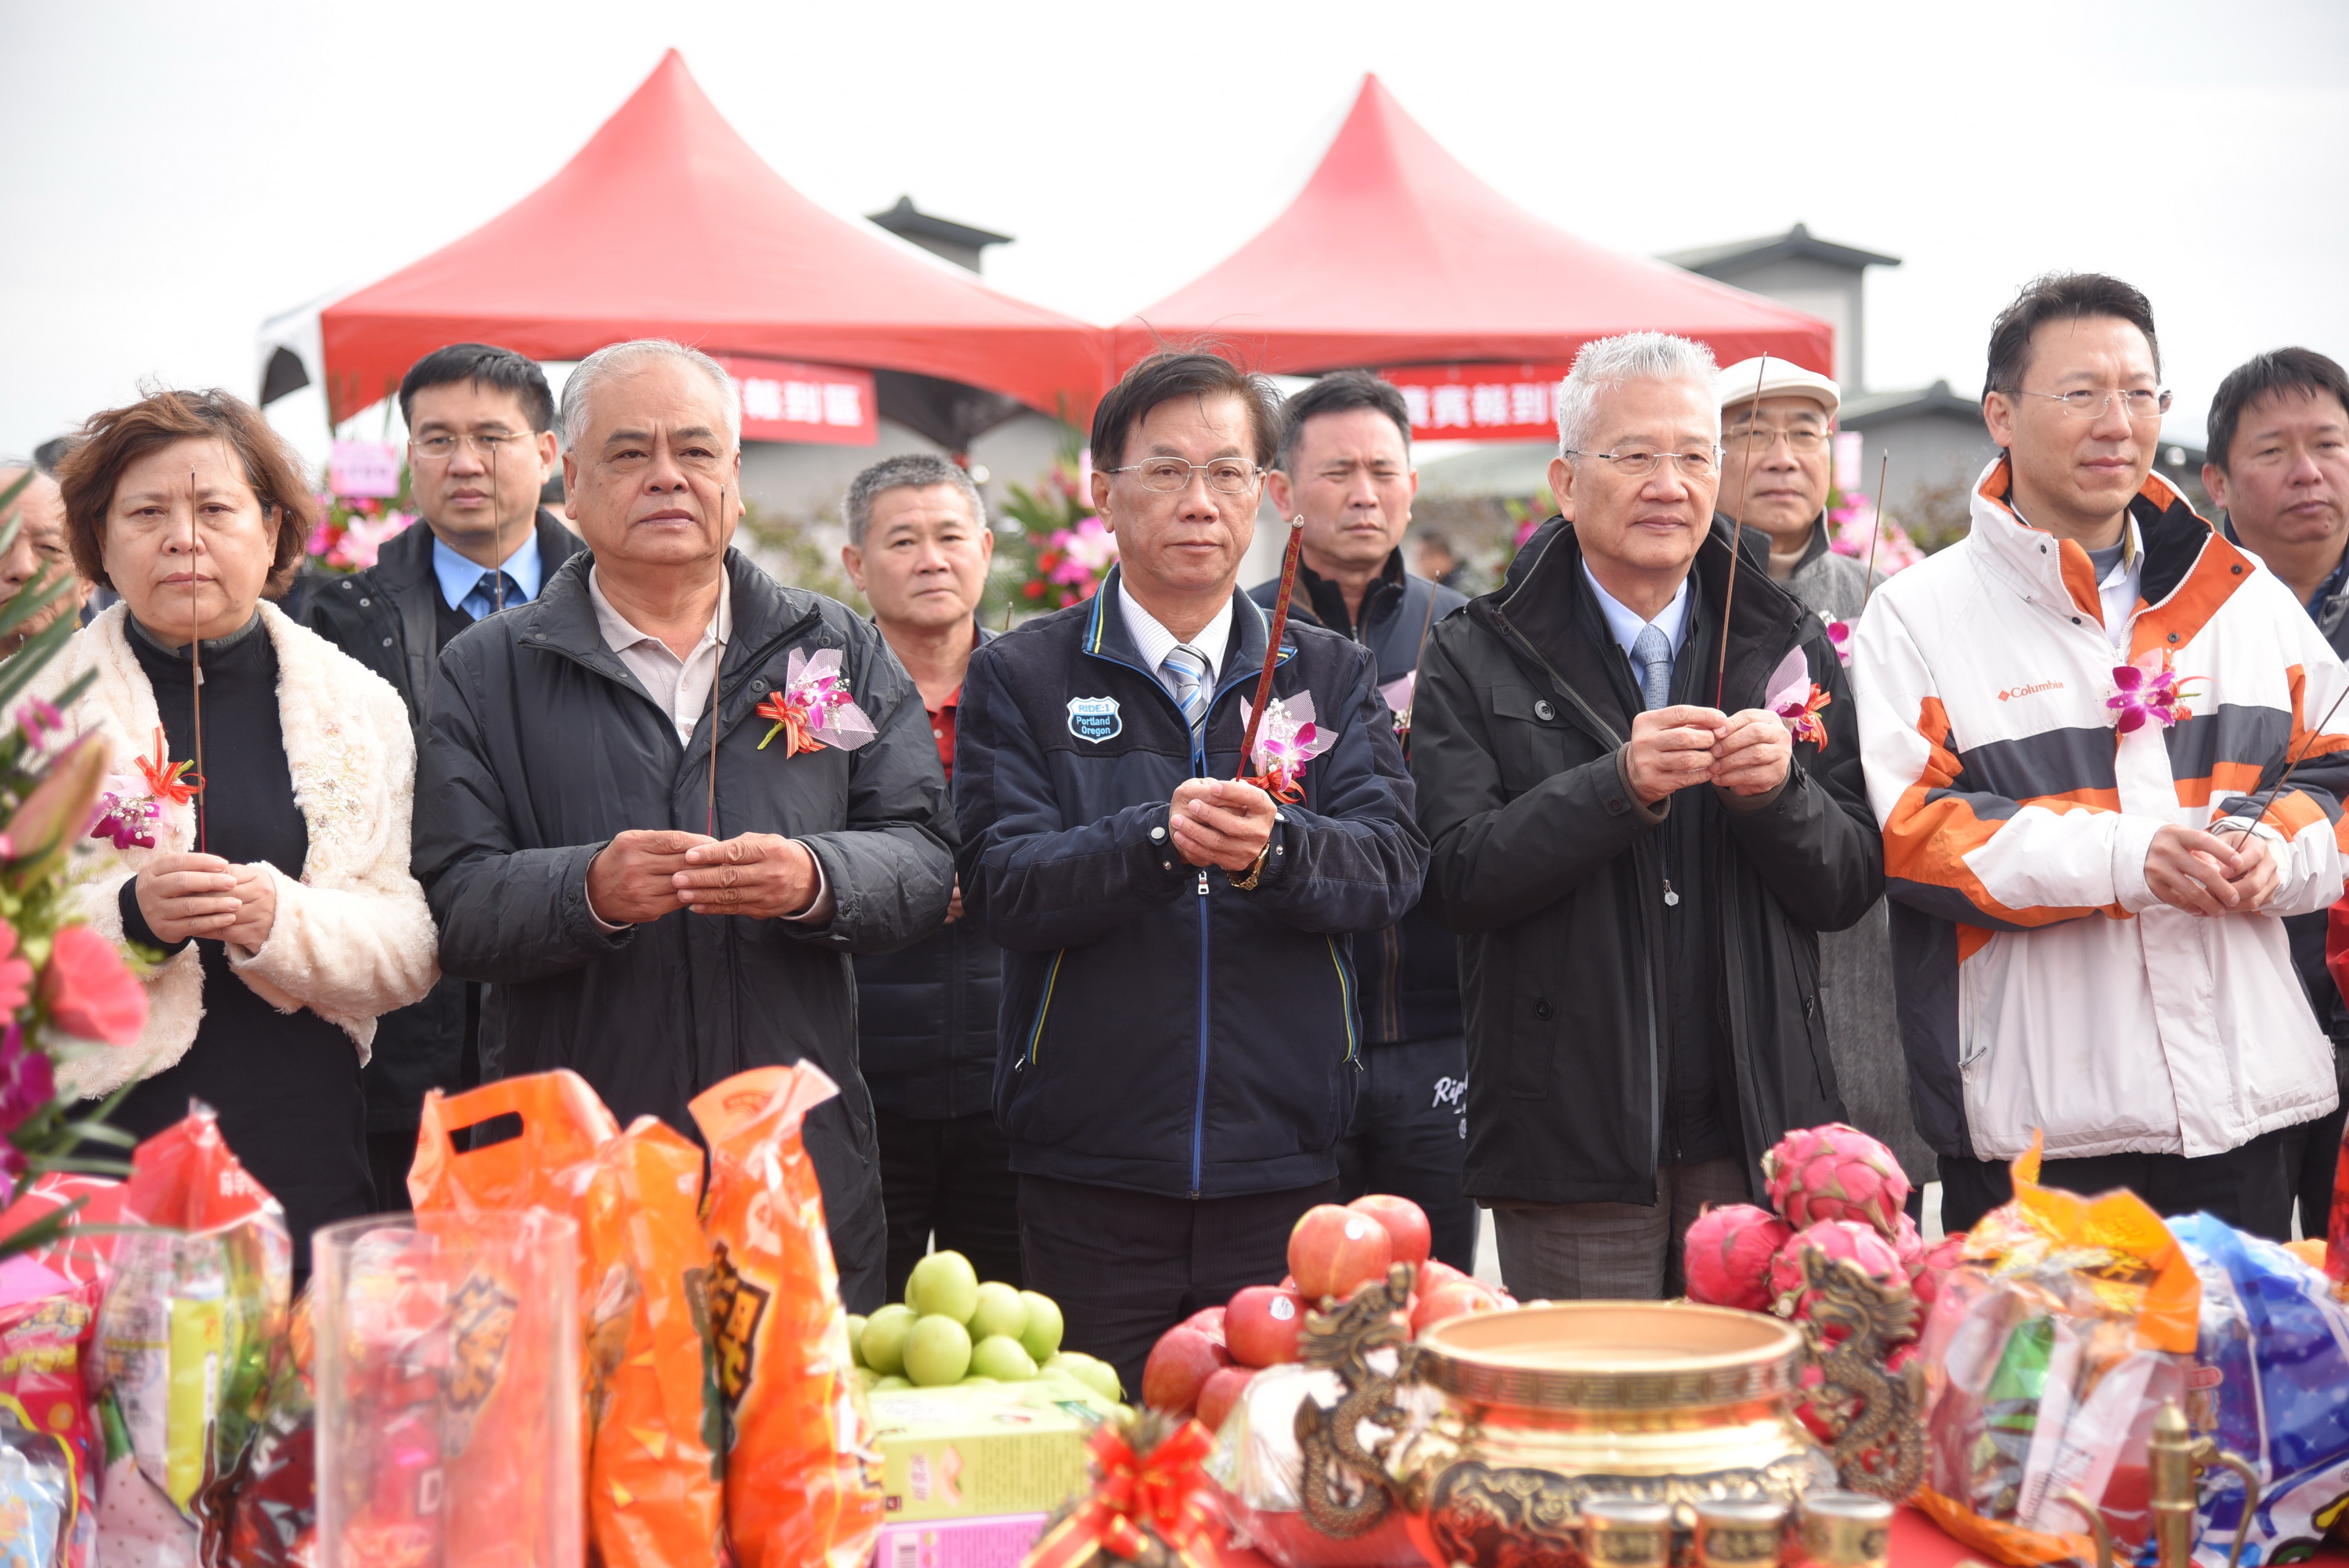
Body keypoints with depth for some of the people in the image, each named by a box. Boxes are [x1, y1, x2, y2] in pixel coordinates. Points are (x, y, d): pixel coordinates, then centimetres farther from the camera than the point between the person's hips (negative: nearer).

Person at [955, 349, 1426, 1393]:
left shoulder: (1332, 674, 11)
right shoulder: (1020, 678, 4)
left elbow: (1391, 865, -2)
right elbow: (1001, 886, -7)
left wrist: (1274, 849, -22)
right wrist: (1158, 838, -23)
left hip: (1284, 1172, 2)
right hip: (1090, 1179, -1)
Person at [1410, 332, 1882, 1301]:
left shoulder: (1788, 647, 10)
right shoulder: (1475, 660, 2)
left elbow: (1850, 888, 8)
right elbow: (1458, 881, -9)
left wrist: (1779, 791, -12)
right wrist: (1620, 785, -20)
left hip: (1758, 1147, 2)